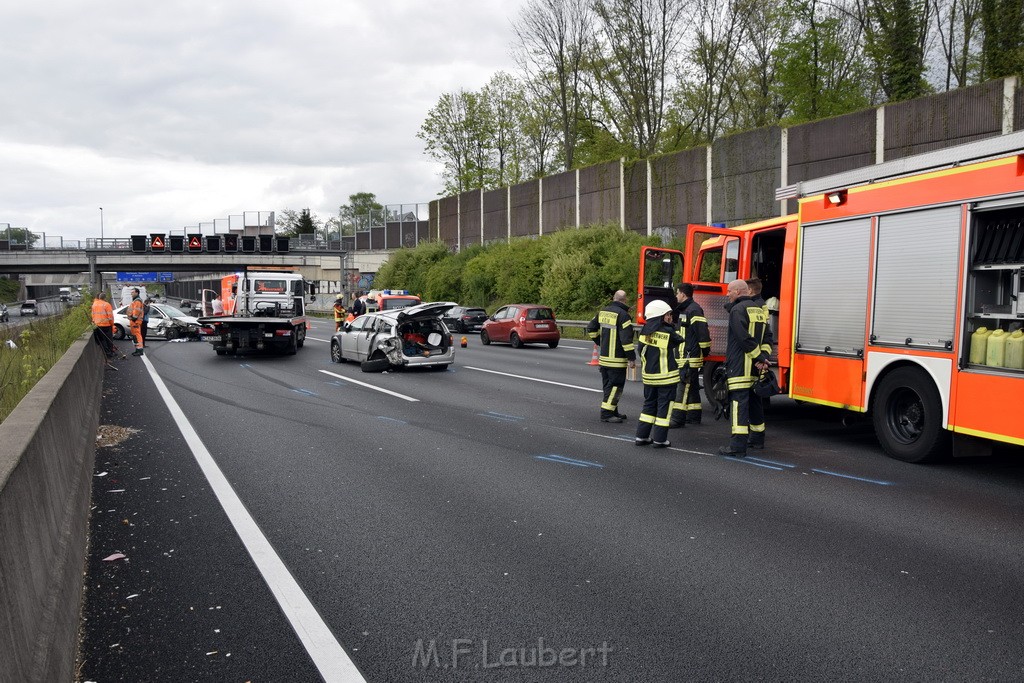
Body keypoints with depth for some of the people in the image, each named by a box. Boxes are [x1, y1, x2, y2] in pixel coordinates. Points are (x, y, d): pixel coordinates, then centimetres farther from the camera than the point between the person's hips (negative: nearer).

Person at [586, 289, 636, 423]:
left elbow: (591, 329, 16)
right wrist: (631, 358, -14)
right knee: (615, 386, -2)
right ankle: (607, 414, -3)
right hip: (617, 359, -8)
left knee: (608, 385, 15)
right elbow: (626, 338, -19)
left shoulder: (602, 312, 8)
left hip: (603, 357, 8)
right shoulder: (623, 315, -16)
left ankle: (613, 412, 24)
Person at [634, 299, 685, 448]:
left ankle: (642, 436, 17)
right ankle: (659, 439, 4)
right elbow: (682, 343, -1)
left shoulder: (645, 331, 0)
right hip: (667, 376, -6)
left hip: (648, 375, 6)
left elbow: (642, 352, 7)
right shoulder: (669, 332, -16)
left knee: (649, 404, 16)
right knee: (664, 406, 3)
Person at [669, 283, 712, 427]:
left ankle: (677, 419, -13)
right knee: (692, 387, 15)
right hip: (686, 356, 11)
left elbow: (702, 331, -22)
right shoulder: (684, 309, 18)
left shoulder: (694, 310, -15)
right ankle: (694, 416, 22)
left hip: (690, 357, -11)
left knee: (685, 387, -11)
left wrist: (705, 350, -19)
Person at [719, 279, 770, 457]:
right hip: (755, 369, 9)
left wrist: (759, 357, -14)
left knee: (739, 403, -12)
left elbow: (744, 338, -20)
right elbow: (766, 337, 12)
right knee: (754, 401, 19)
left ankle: (738, 445, -17)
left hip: (739, 367, -9)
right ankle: (757, 438, 31)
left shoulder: (737, 310, -10)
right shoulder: (759, 310, 18)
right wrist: (763, 357, 0)